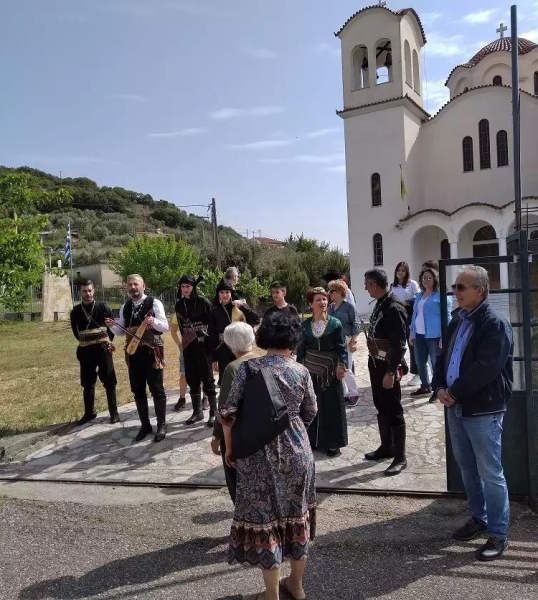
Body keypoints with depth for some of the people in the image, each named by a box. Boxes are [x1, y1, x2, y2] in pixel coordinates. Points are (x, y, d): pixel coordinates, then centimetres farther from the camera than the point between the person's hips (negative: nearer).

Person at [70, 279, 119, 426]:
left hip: (103, 349, -2)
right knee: (87, 383, 10)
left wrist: (108, 340, 2)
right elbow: (75, 331, 13)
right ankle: (89, 413, 24)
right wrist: (85, 341, 9)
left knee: (109, 382, 3)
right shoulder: (76, 311, 1)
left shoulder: (103, 307, -4)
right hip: (86, 351, 2)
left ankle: (114, 412, 13)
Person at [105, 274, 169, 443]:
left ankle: (161, 425, 14)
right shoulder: (125, 308, 10)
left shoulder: (154, 303, -7)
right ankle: (145, 424, 25)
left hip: (152, 352, -5)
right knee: (137, 390, 12)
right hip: (133, 353, 6)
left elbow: (165, 326, -10)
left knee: (157, 389, 2)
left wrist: (154, 322, -30)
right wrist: (112, 326, -7)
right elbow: (121, 331, 14)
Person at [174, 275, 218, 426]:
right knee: (192, 379, 9)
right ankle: (197, 411, 21)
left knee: (207, 378, -1)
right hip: (188, 347, 5)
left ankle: (213, 412, 9)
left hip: (203, 346, -5)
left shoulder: (203, 302, -8)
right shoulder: (179, 305, 6)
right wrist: (183, 341, 15)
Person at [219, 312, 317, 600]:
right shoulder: (301, 371, -5)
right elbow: (310, 414, 6)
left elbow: (228, 412, -11)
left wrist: (229, 447, 3)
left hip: (258, 453, -2)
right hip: (297, 451, 2)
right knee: (296, 515, 19)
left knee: (264, 517, 10)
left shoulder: (247, 368, -9)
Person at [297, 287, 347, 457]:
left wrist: (342, 365, -19)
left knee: (332, 406, 3)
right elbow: (301, 347, 7)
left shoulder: (335, 323, -6)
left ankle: (332, 443, 15)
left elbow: (341, 347, -7)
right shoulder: (305, 324, 1)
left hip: (330, 369, -2)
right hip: (310, 369, 3)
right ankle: (312, 440, 25)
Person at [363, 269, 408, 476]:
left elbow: (399, 345, -22)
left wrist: (391, 372, -22)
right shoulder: (379, 304, 5)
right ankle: (386, 447, 34)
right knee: (381, 407, 18)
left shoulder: (394, 308, -21)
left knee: (394, 410, 1)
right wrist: (373, 362, 15)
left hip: (387, 366, -9)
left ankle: (400, 457, 13)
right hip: (375, 363, 9)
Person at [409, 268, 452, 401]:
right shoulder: (419, 295, 16)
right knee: (420, 362, 14)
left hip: (434, 335, -7)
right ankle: (425, 387, 28)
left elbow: (446, 316, -11)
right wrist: (411, 332, 16)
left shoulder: (441, 295, -7)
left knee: (436, 364, 0)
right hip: (419, 335, 7)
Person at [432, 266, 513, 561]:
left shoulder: (495, 324, -15)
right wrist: (440, 387, -2)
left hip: (483, 410, -8)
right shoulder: (457, 320, 11)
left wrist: (454, 392, -16)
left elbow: (486, 369, -23)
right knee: (467, 468, 19)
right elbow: (444, 356, 14)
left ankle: (498, 533, 16)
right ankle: (479, 518, 36)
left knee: (490, 473, 2)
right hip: (455, 406, 8)